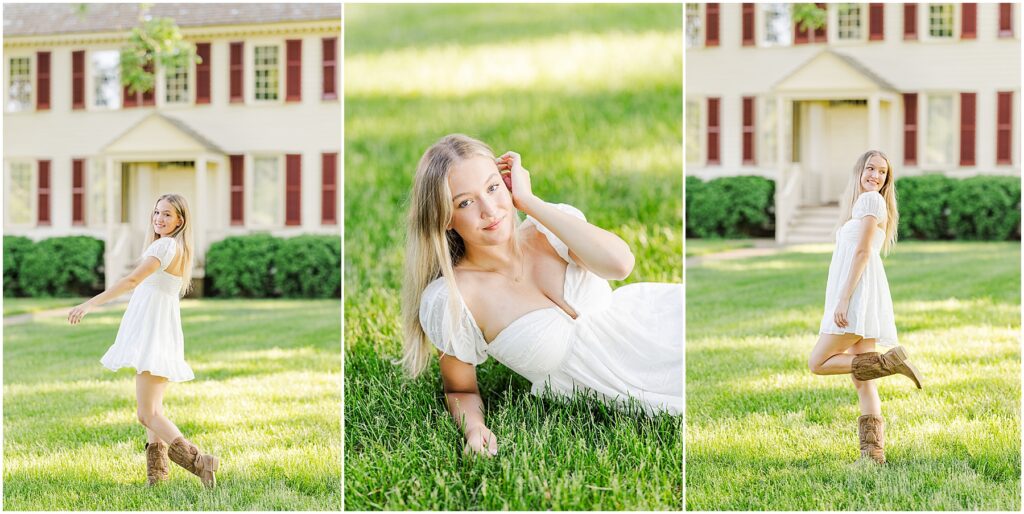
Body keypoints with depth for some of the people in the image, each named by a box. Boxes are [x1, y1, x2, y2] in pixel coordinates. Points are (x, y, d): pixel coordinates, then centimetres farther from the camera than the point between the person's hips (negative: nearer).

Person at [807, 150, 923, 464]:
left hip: (858, 295, -9)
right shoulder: (866, 203, 25)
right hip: (858, 300, 9)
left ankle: (891, 361, -15)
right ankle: (873, 453, -5)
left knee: (818, 363, -10)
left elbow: (862, 251, -12)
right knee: (861, 379, 2)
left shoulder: (871, 199, -3)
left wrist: (843, 299, -18)